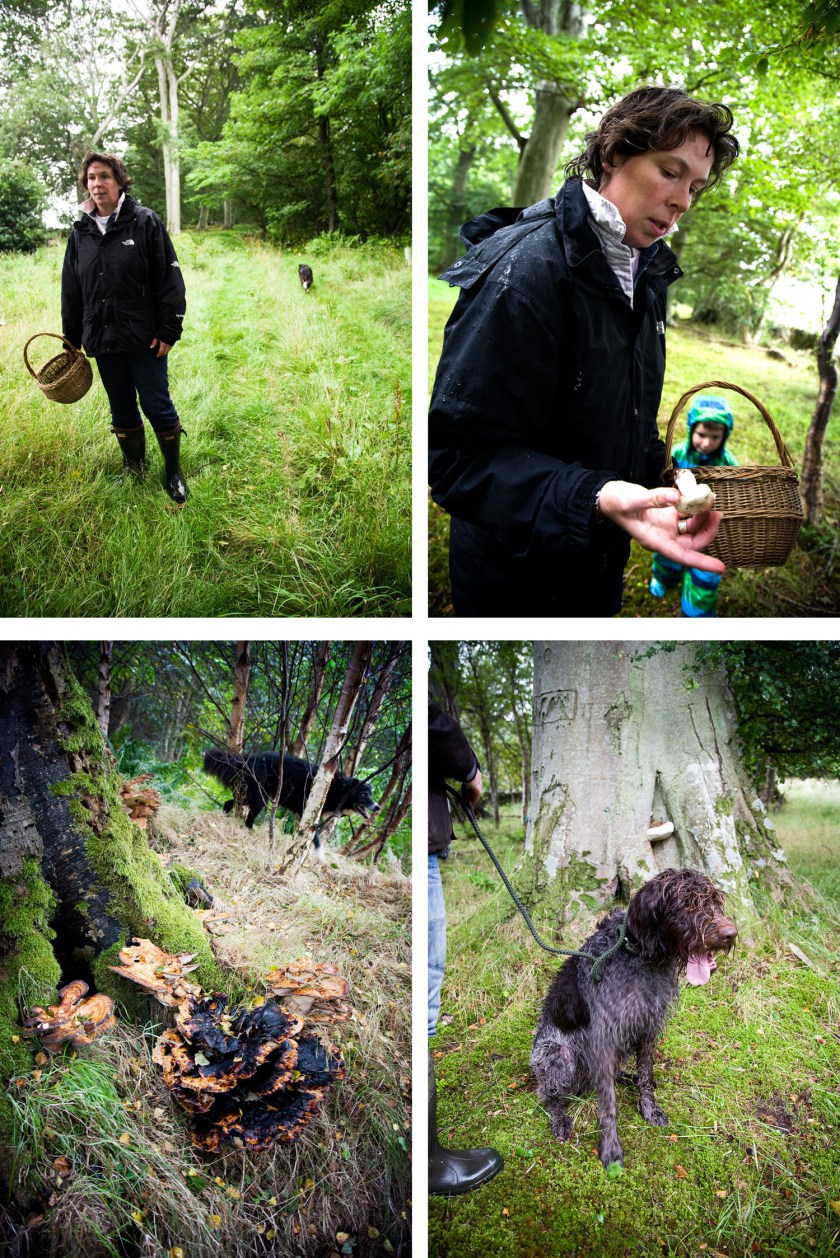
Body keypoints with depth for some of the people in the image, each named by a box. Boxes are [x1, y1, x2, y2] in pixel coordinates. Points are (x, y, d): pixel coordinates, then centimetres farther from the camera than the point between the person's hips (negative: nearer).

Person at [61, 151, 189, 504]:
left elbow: (169, 278, -8)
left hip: (145, 339, -4)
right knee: (122, 409, 13)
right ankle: (134, 467, 30)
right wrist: (72, 339, 14)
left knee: (157, 406, 0)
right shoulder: (81, 232, 8)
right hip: (103, 341, 4)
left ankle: (173, 471, 18)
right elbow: (71, 290, 14)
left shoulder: (145, 222, -5)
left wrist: (168, 330, -12)